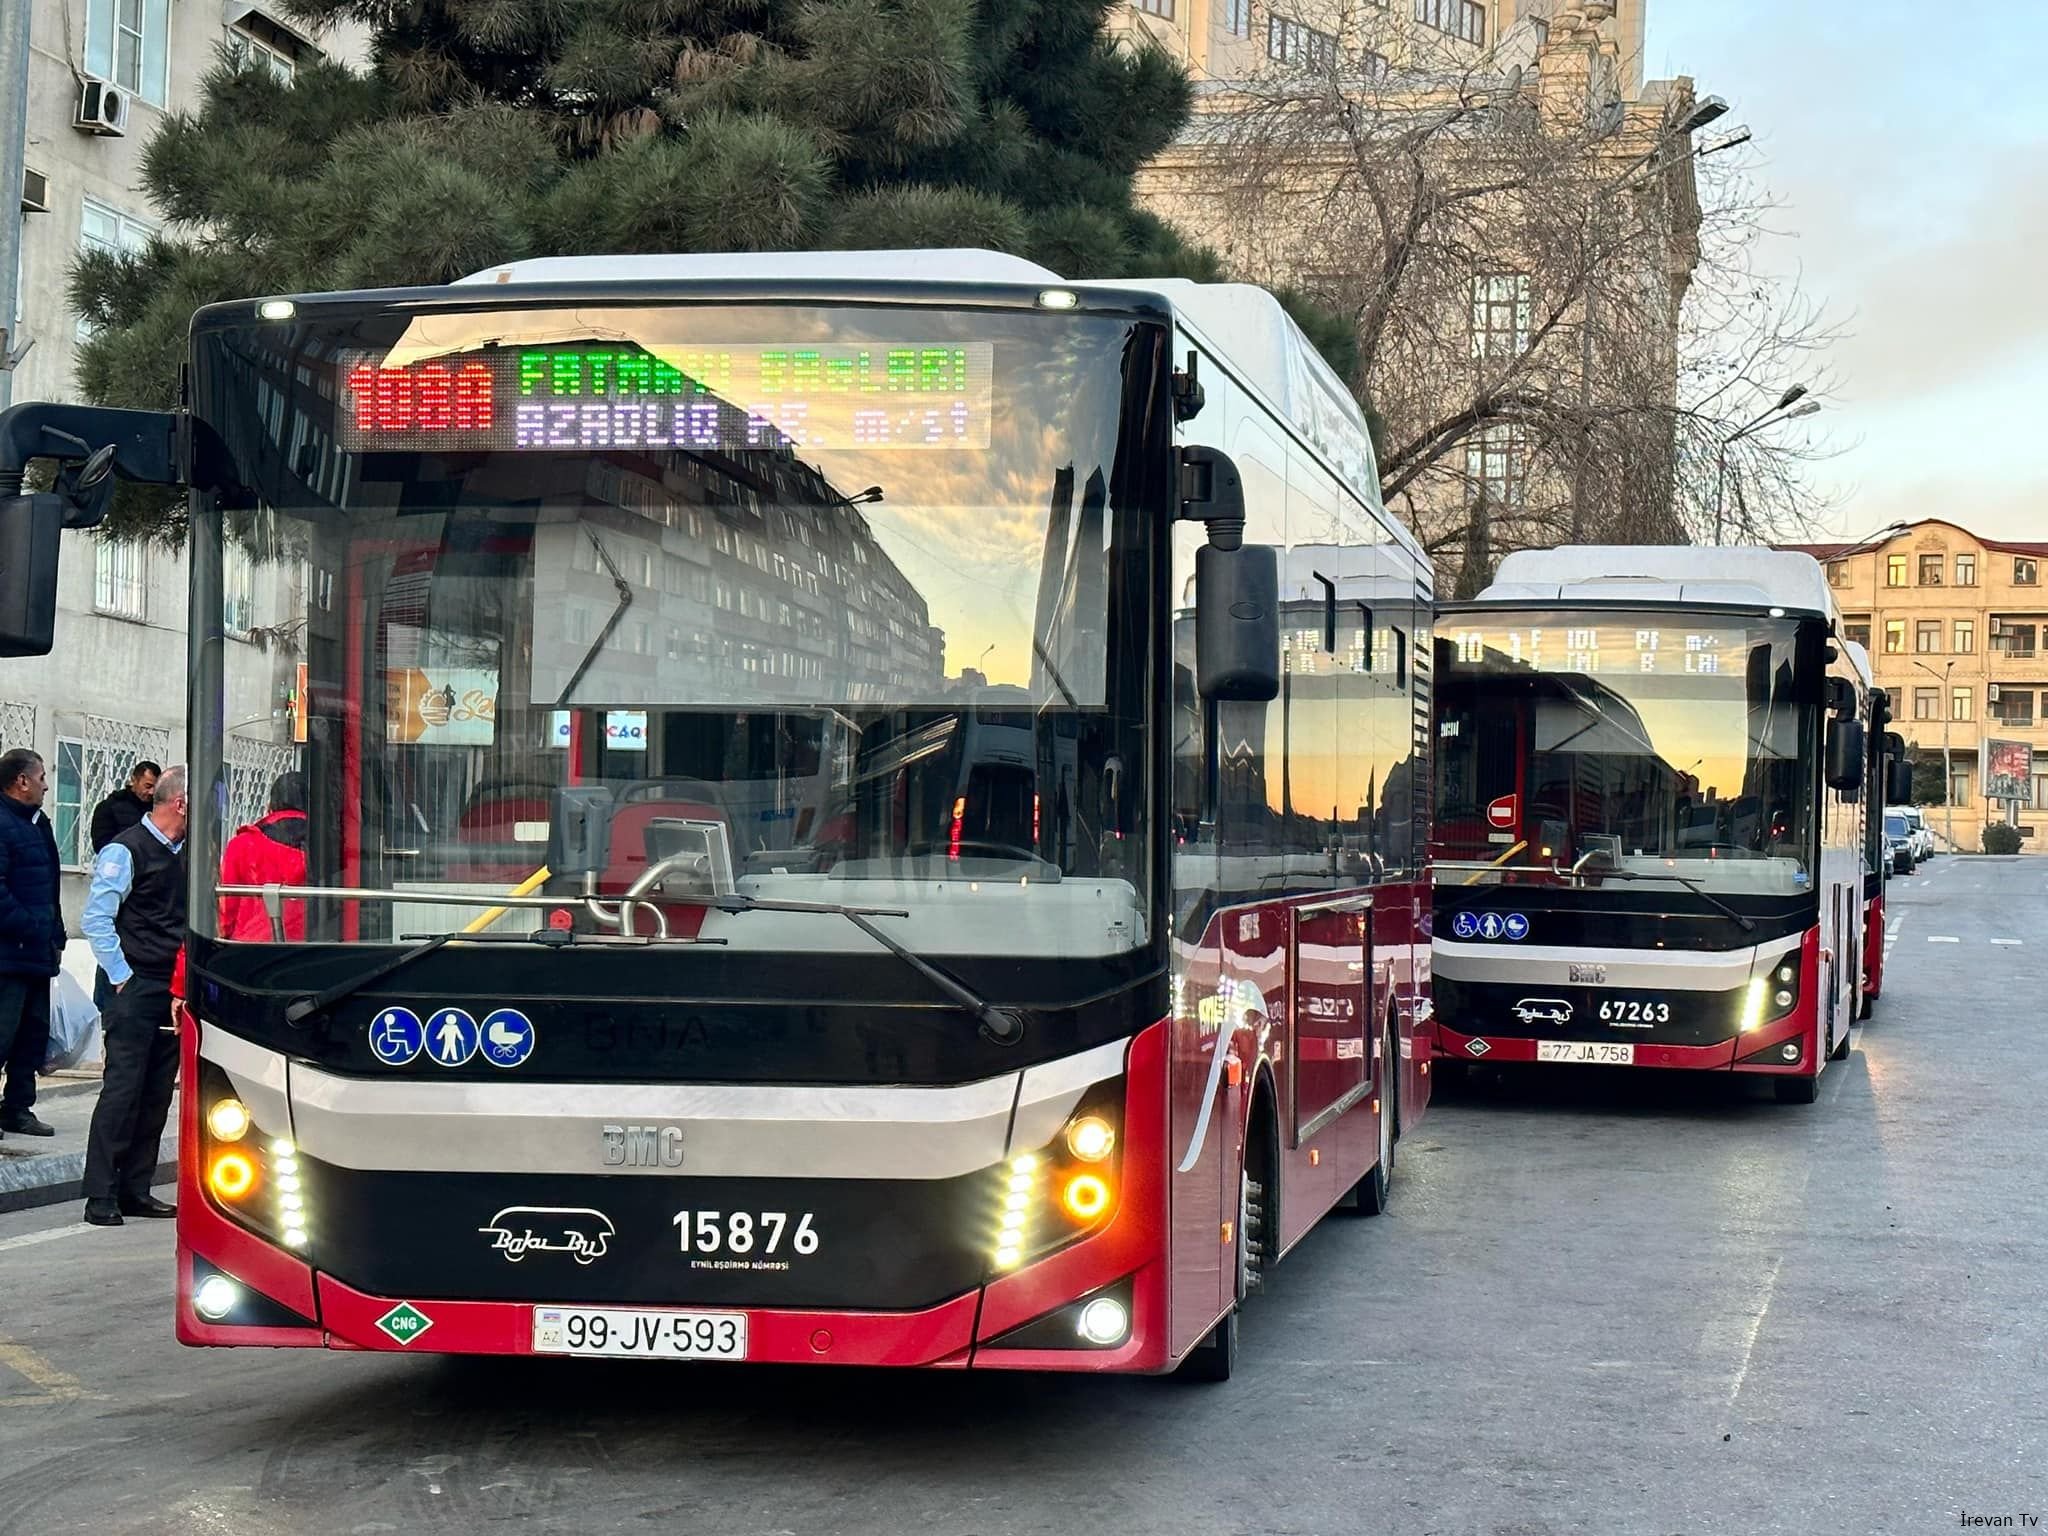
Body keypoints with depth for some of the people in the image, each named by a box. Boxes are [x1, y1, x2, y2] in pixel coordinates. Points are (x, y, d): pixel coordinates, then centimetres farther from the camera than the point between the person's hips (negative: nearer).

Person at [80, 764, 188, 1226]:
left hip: (174, 991, 8)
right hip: (137, 990, -7)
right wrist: (122, 976, -12)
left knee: (157, 1093, 8)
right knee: (123, 1088, -8)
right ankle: (101, 1197, -4)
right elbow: (96, 920, -12)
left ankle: (135, 1190, 15)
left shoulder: (184, 854, 15)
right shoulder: (125, 852, -8)